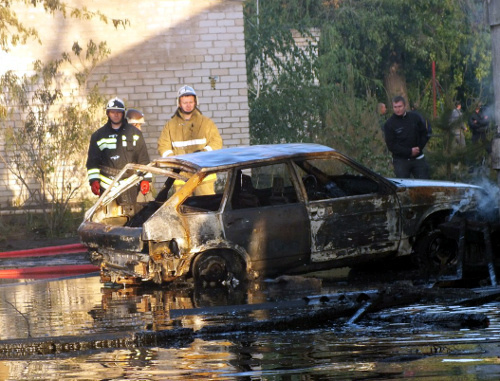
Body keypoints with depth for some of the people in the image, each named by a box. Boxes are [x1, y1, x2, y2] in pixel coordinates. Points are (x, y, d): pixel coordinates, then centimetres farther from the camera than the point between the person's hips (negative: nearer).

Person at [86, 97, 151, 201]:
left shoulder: (134, 133, 10)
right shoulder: (98, 135, 11)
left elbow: (143, 158, 9)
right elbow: (92, 161, 10)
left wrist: (145, 179, 1)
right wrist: (93, 180, -2)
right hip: (107, 182, 0)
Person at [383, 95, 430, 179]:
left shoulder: (415, 117, 4)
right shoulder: (389, 124, -3)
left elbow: (425, 134, 12)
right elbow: (391, 145, -8)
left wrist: (419, 148, -5)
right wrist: (409, 152, -14)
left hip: (418, 159, 2)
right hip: (401, 161, -2)